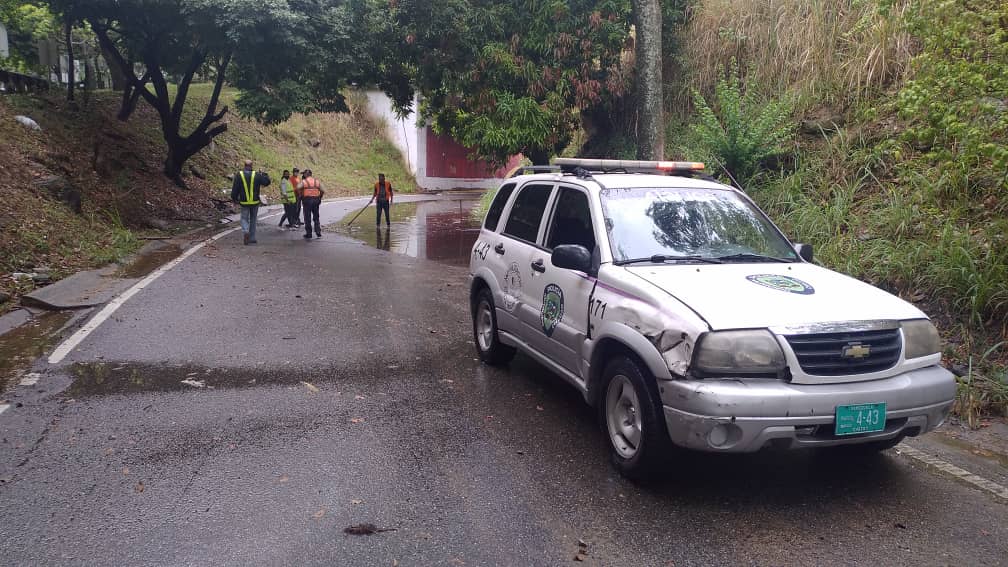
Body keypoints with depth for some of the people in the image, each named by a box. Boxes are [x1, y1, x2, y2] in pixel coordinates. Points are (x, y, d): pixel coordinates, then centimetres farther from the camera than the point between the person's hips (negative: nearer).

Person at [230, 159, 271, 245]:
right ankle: (252, 238, 17)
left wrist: (234, 198, 9)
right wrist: (264, 174, 15)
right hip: (255, 202, 1)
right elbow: (267, 181, -2)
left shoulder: (239, 175, -5)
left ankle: (245, 231, -20)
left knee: (244, 219, 10)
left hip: (244, 202, -1)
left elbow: (235, 189, -4)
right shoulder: (257, 175, -6)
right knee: (253, 220, 15)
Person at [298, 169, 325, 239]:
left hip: (307, 200, -3)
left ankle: (308, 234, 7)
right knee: (316, 218, 15)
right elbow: (323, 191, 4)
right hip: (316, 200, 3)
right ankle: (318, 233, 9)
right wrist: (319, 197, 16)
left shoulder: (303, 181, -3)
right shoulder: (317, 181, 8)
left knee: (307, 218, 5)